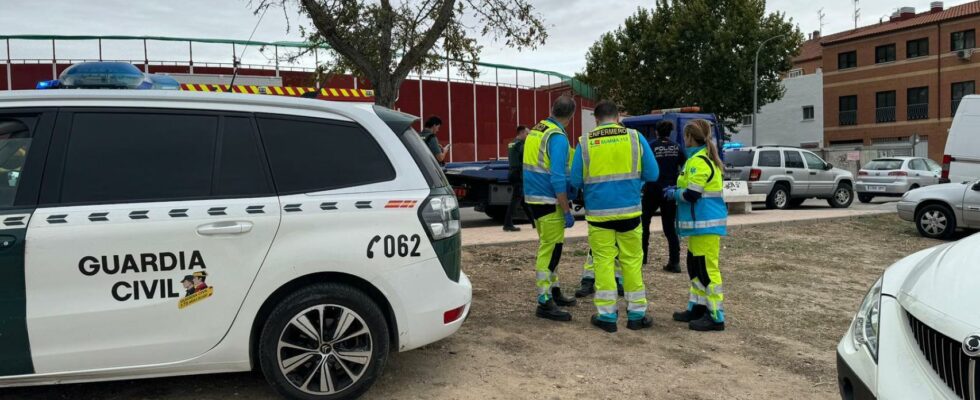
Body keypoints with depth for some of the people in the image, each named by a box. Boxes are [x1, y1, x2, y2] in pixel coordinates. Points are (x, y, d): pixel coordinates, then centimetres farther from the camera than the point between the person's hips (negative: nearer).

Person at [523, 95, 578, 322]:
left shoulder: (535, 131, 10)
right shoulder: (558, 137, -16)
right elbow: (558, 179, -22)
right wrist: (567, 212, -17)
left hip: (534, 197, 9)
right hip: (549, 201, -9)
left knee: (548, 248, 19)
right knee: (550, 250, -3)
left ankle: (553, 292, 31)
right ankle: (545, 303, 3)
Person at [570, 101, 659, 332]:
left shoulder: (585, 142, -2)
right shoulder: (635, 137, 0)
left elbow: (575, 180, -4)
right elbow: (652, 174, 1)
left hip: (598, 211, 0)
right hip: (629, 209, 1)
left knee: (604, 262, 7)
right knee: (632, 261, 11)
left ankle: (607, 315, 11)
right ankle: (636, 313, 18)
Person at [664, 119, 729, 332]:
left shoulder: (699, 161, -17)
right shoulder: (703, 158, 15)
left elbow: (691, 194, -21)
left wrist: (673, 193, -3)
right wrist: (676, 189, 14)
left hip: (705, 224, -11)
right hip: (701, 223, 11)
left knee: (707, 269, -7)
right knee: (695, 267, 16)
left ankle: (716, 316, -2)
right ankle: (697, 307, 25)